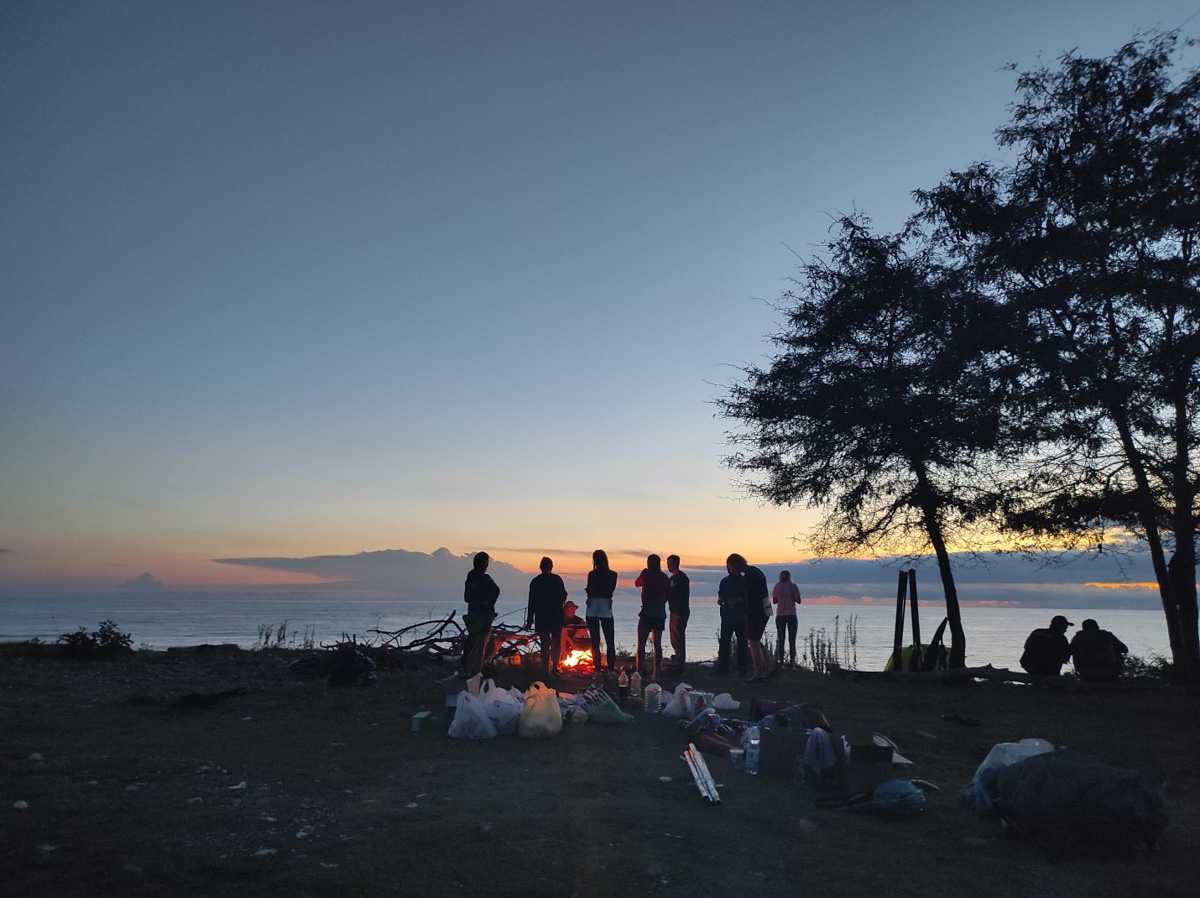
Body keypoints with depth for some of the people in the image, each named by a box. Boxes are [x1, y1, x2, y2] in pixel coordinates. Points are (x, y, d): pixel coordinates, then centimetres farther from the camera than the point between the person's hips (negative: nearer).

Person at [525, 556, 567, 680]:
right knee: (556, 643, 14)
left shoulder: (535, 581, 0)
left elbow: (532, 601, 0)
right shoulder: (557, 579, -5)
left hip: (541, 616, 1)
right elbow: (563, 596, -3)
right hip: (556, 616, -1)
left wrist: (530, 619, 5)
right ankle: (554, 668, 11)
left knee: (545, 645, 3)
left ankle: (545, 671, 0)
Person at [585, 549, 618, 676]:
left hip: (592, 611, -2)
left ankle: (597, 671, 4)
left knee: (595, 642, 4)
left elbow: (589, 592, -6)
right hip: (606, 610, 2)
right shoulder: (613, 575, -1)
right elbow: (610, 591, 5)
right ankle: (611, 670, 5)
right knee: (610, 642, 9)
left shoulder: (592, 574, -9)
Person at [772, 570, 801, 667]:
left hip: (780, 616, 1)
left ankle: (780, 661, 2)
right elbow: (798, 601, -6)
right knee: (792, 640, 5)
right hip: (791, 615, -1)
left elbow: (774, 601, 1)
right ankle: (792, 662, -2)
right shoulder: (793, 586, -4)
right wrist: (792, 598, 12)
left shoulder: (777, 586, 0)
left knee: (780, 639, 8)